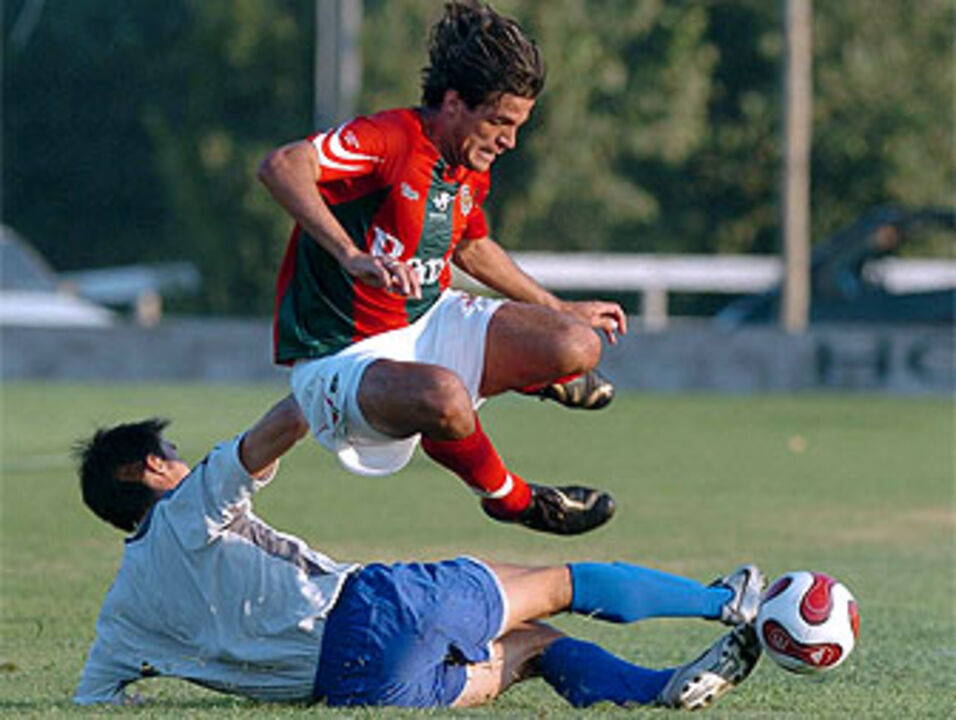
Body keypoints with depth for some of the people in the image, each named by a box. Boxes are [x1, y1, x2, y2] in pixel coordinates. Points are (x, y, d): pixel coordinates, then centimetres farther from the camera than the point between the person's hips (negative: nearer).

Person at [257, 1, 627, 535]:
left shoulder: (472, 171, 5)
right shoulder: (393, 140, -23)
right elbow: (281, 167, -39)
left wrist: (560, 309, 33)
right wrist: (352, 256, -49)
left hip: (429, 324, 8)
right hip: (340, 356, -8)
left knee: (579, 348, -9)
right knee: (443, 398, -41)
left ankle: (538, 377, 31)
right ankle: (510, 498, -8)